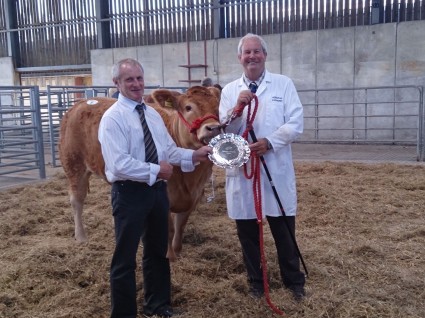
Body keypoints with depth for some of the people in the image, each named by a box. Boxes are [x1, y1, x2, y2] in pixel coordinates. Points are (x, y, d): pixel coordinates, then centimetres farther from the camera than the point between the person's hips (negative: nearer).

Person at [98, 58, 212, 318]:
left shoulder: (153, 114, 10)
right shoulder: (113, 118, -13)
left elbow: (170, 150, 10)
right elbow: (119, 163, -23)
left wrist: (194, 155, -5)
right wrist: (155, 170, -19)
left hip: (157, 189, 8)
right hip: (129, 192, -7)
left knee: (158, 251, 20)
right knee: (125, 257, 5)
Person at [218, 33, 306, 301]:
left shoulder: (284, 84, 3)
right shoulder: (229, 90, 7)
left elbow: (296, 124, -4)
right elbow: (223, 131, 1)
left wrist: (269, 142, -18)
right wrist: (238, 108, -16)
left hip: (276, 169, -1)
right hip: (241, 170, 2)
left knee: (284, 229, 9)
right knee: (247, 231, 11)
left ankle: (294, 280, 29)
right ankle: (255, 280, 30)